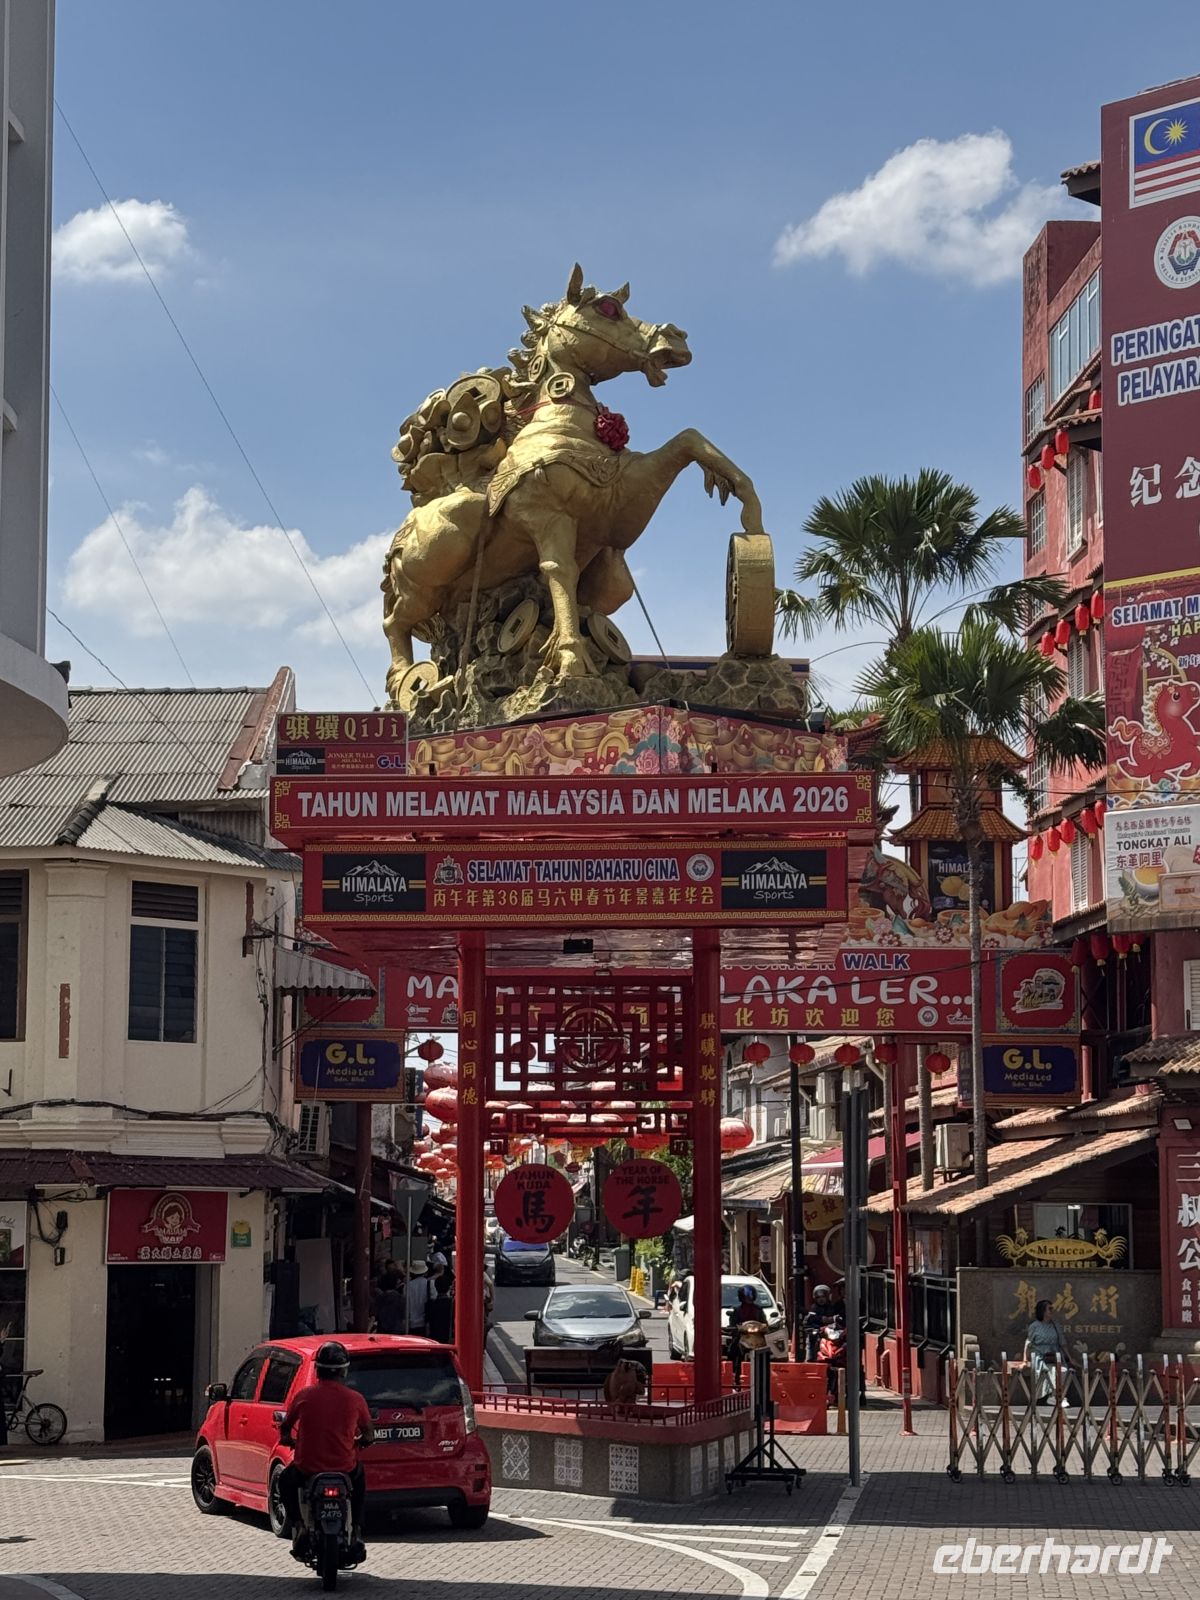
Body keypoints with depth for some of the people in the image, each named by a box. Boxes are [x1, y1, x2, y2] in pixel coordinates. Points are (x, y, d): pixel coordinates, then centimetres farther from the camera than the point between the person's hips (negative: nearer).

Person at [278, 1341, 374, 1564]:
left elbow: (285, 1429, 7)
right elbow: (369, 1434, 8)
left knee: (286, 1480, 33)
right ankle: (356, 1532, 26)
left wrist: (289, 1440, 30)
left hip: (307, 1467, -1)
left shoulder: (304, 1396, -4)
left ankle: (298, 1527, 15)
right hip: (345, 1467, 1)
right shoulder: (355, 1399, -4)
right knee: (360, 1479, 36)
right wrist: (359, 1442, 31)